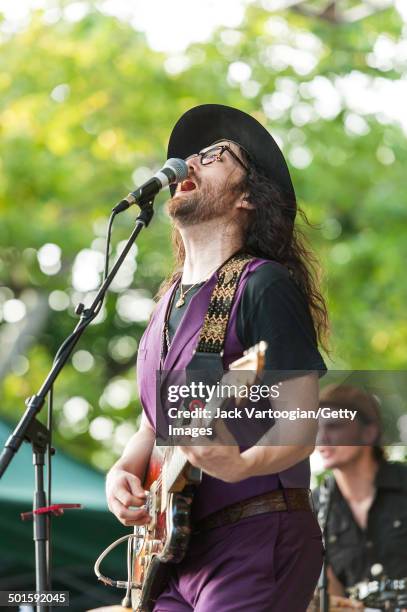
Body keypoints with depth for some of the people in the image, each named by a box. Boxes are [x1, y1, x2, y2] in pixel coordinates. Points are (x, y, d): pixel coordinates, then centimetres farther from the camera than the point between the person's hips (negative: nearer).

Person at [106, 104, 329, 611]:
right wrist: (123, 471, 4)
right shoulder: (171, 299, 17)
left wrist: (241, 465, -33)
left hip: (257, 544, -8)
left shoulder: (264, 285, -8)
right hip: (175, 549, 8)